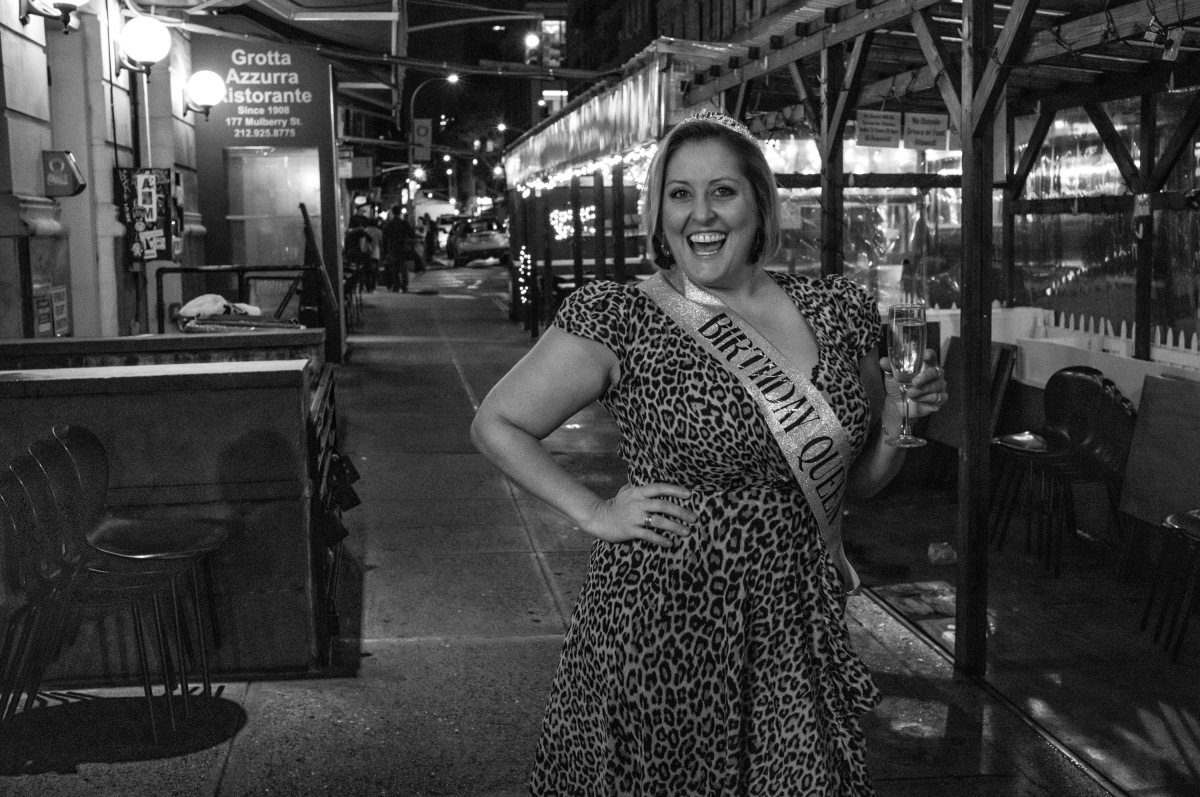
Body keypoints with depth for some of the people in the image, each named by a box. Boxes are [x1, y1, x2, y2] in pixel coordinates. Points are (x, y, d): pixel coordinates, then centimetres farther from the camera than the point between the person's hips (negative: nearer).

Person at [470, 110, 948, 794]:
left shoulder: (836, 312, 6)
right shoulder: (622, 322, -7)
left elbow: (859, 476, 16)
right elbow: (496, 424, -1)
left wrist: (901, 417, -4)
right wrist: (595, 513, -9)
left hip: (797, 636, 4)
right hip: (661, 630, -3)